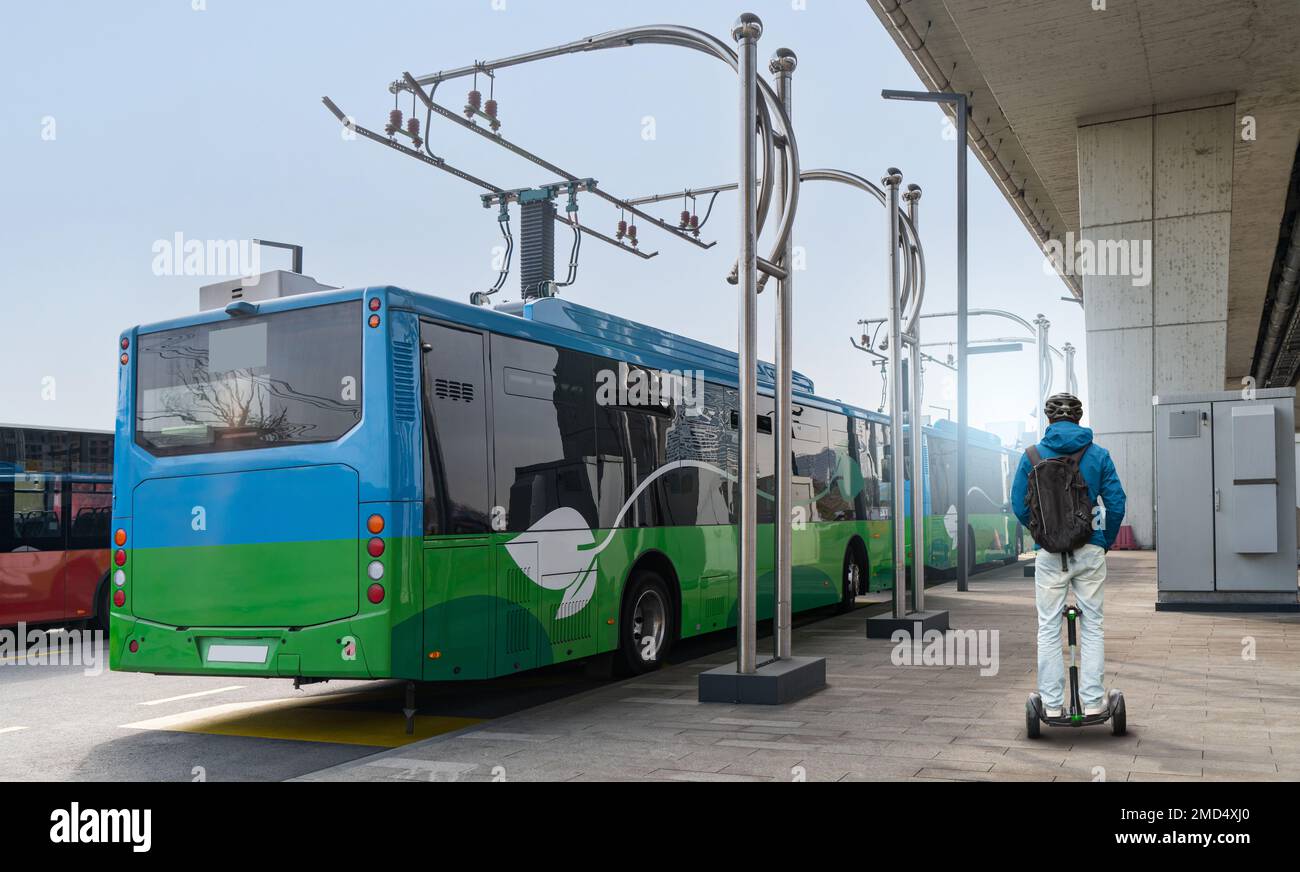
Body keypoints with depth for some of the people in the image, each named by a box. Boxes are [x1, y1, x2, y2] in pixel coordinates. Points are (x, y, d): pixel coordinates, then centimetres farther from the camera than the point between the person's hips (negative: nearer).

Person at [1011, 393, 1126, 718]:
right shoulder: (1098, 454, 1)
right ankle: (1093, 701, 12)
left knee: (1048, 628, 6)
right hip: (1090, 551, 1)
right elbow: (1116, 503, -1)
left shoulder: (1033, 455, -1)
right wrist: (1107, 541, 13)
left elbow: (1019, 505, 0)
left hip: (1050, 553, -1)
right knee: (1092, 625, 10)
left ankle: (1052, 704, 8)